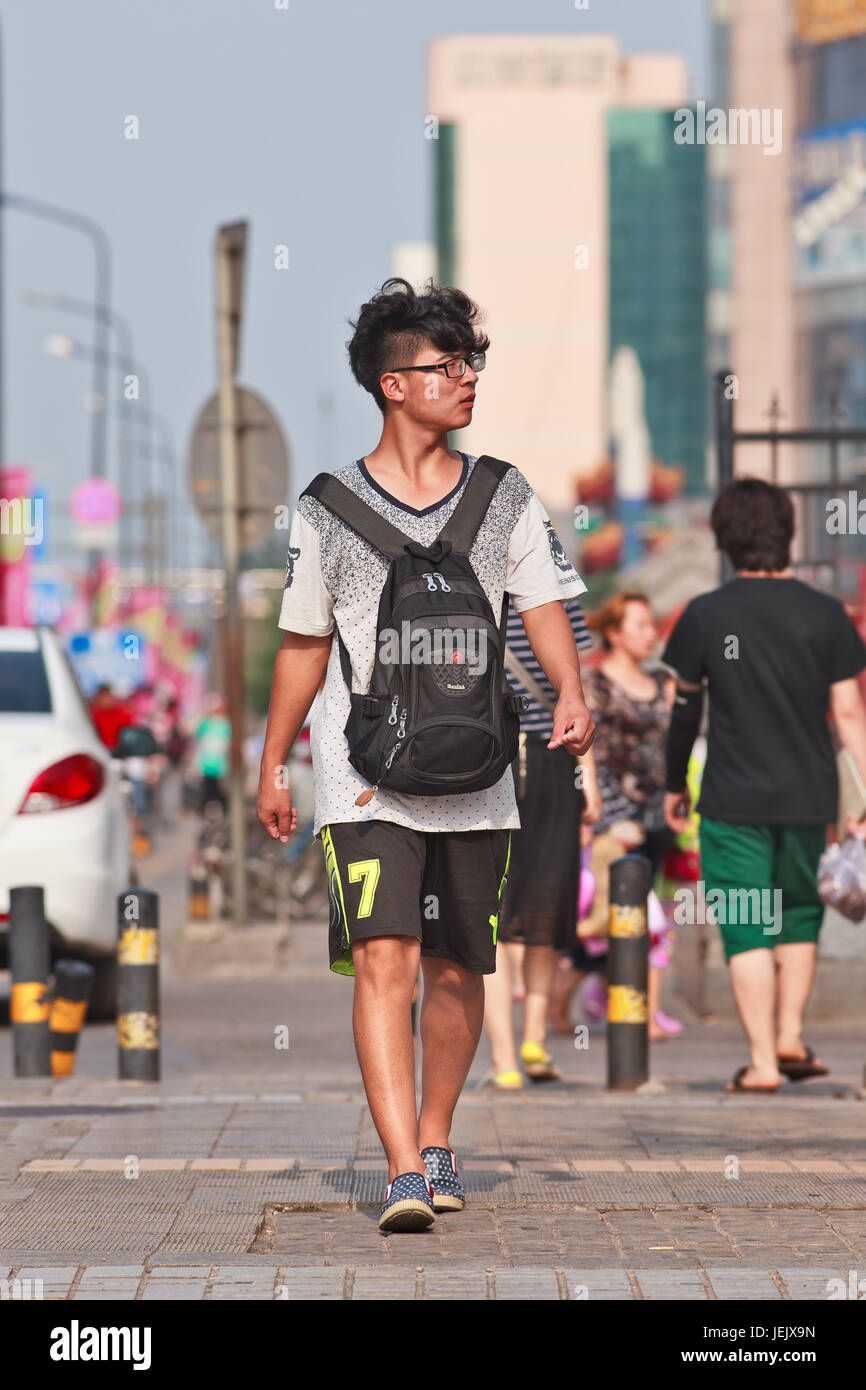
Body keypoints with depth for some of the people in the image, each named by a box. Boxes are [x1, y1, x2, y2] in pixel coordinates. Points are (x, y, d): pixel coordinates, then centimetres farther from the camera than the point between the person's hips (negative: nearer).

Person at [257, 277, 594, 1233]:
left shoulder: (505, 499, 6)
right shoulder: (327, 511, 1)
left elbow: (544, 606, 4)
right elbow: (304, 644, 9)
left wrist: (571, 694, -15)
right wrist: (273, 766, 11)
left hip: (474, 781, 3)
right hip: (365, 781, -3)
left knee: (456, 968, 9)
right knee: (383, 958, -15)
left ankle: (435, 1143, 29)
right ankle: (404, 1174, -21)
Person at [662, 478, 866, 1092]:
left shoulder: (705, 615, -5)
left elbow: (685, 707, 3)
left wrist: (676, 783, 16)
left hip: (734, 798, -2)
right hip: (808, 794, 2)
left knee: (746, 928, 2)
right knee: (799, 913, 21)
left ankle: (763, 1060, -2)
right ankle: (790, 1035, 15)